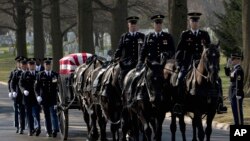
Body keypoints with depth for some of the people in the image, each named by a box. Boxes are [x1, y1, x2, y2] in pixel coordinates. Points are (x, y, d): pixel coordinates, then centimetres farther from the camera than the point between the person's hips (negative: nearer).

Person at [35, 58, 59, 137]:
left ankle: (55, 130, -20)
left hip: (53, 98, -1)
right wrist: (38, 95, -11)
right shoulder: (40, 75, 4)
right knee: (46, 115, 6)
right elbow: (36, 87, 1)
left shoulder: (55, 75, 6)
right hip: (44, 98, 1)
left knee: (53, 114, -11)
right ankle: (49, 131, 12)